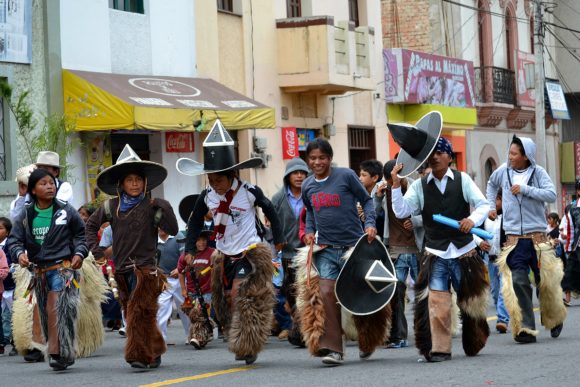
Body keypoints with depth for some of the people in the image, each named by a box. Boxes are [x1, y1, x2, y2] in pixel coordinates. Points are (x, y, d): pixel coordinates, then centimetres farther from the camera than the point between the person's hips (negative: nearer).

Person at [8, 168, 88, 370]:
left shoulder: (66, 211, 2)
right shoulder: (25, 215, 6)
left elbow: (81, 234, 12)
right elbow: (14, 239, 5)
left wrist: (79, 253, -3)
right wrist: (19, 253, -15)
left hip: (63, 268, -4)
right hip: (39, 271, 4)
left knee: (57, 308, -19)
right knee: (46, 314, 5)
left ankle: (59, 353, -17)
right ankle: (65, 354, 14)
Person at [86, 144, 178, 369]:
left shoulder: (151, 207, -4)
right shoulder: (111, 207, 6)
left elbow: (173, 230, -9)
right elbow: (91, 225, 22)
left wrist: (164, 209, -21)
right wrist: (95, 249, 14)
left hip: (145, 268, -5)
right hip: (122, 269, 5)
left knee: (140, 312, -14)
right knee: (131, 313, 9)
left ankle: (141, 355, -11)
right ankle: (154, 352, 22)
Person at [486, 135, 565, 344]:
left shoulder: (537, 172, -3)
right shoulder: (503, 170, 6)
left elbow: (551, 194, -16)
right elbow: (492, 184, 29)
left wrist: (525, 189, -19)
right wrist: (491, 206, 21)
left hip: (537, 237, -2)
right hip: (514, 238, 2)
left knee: (546, 282, 6)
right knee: (518, 282, -10)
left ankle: (555, 320, 32)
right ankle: (526, 329, -9)